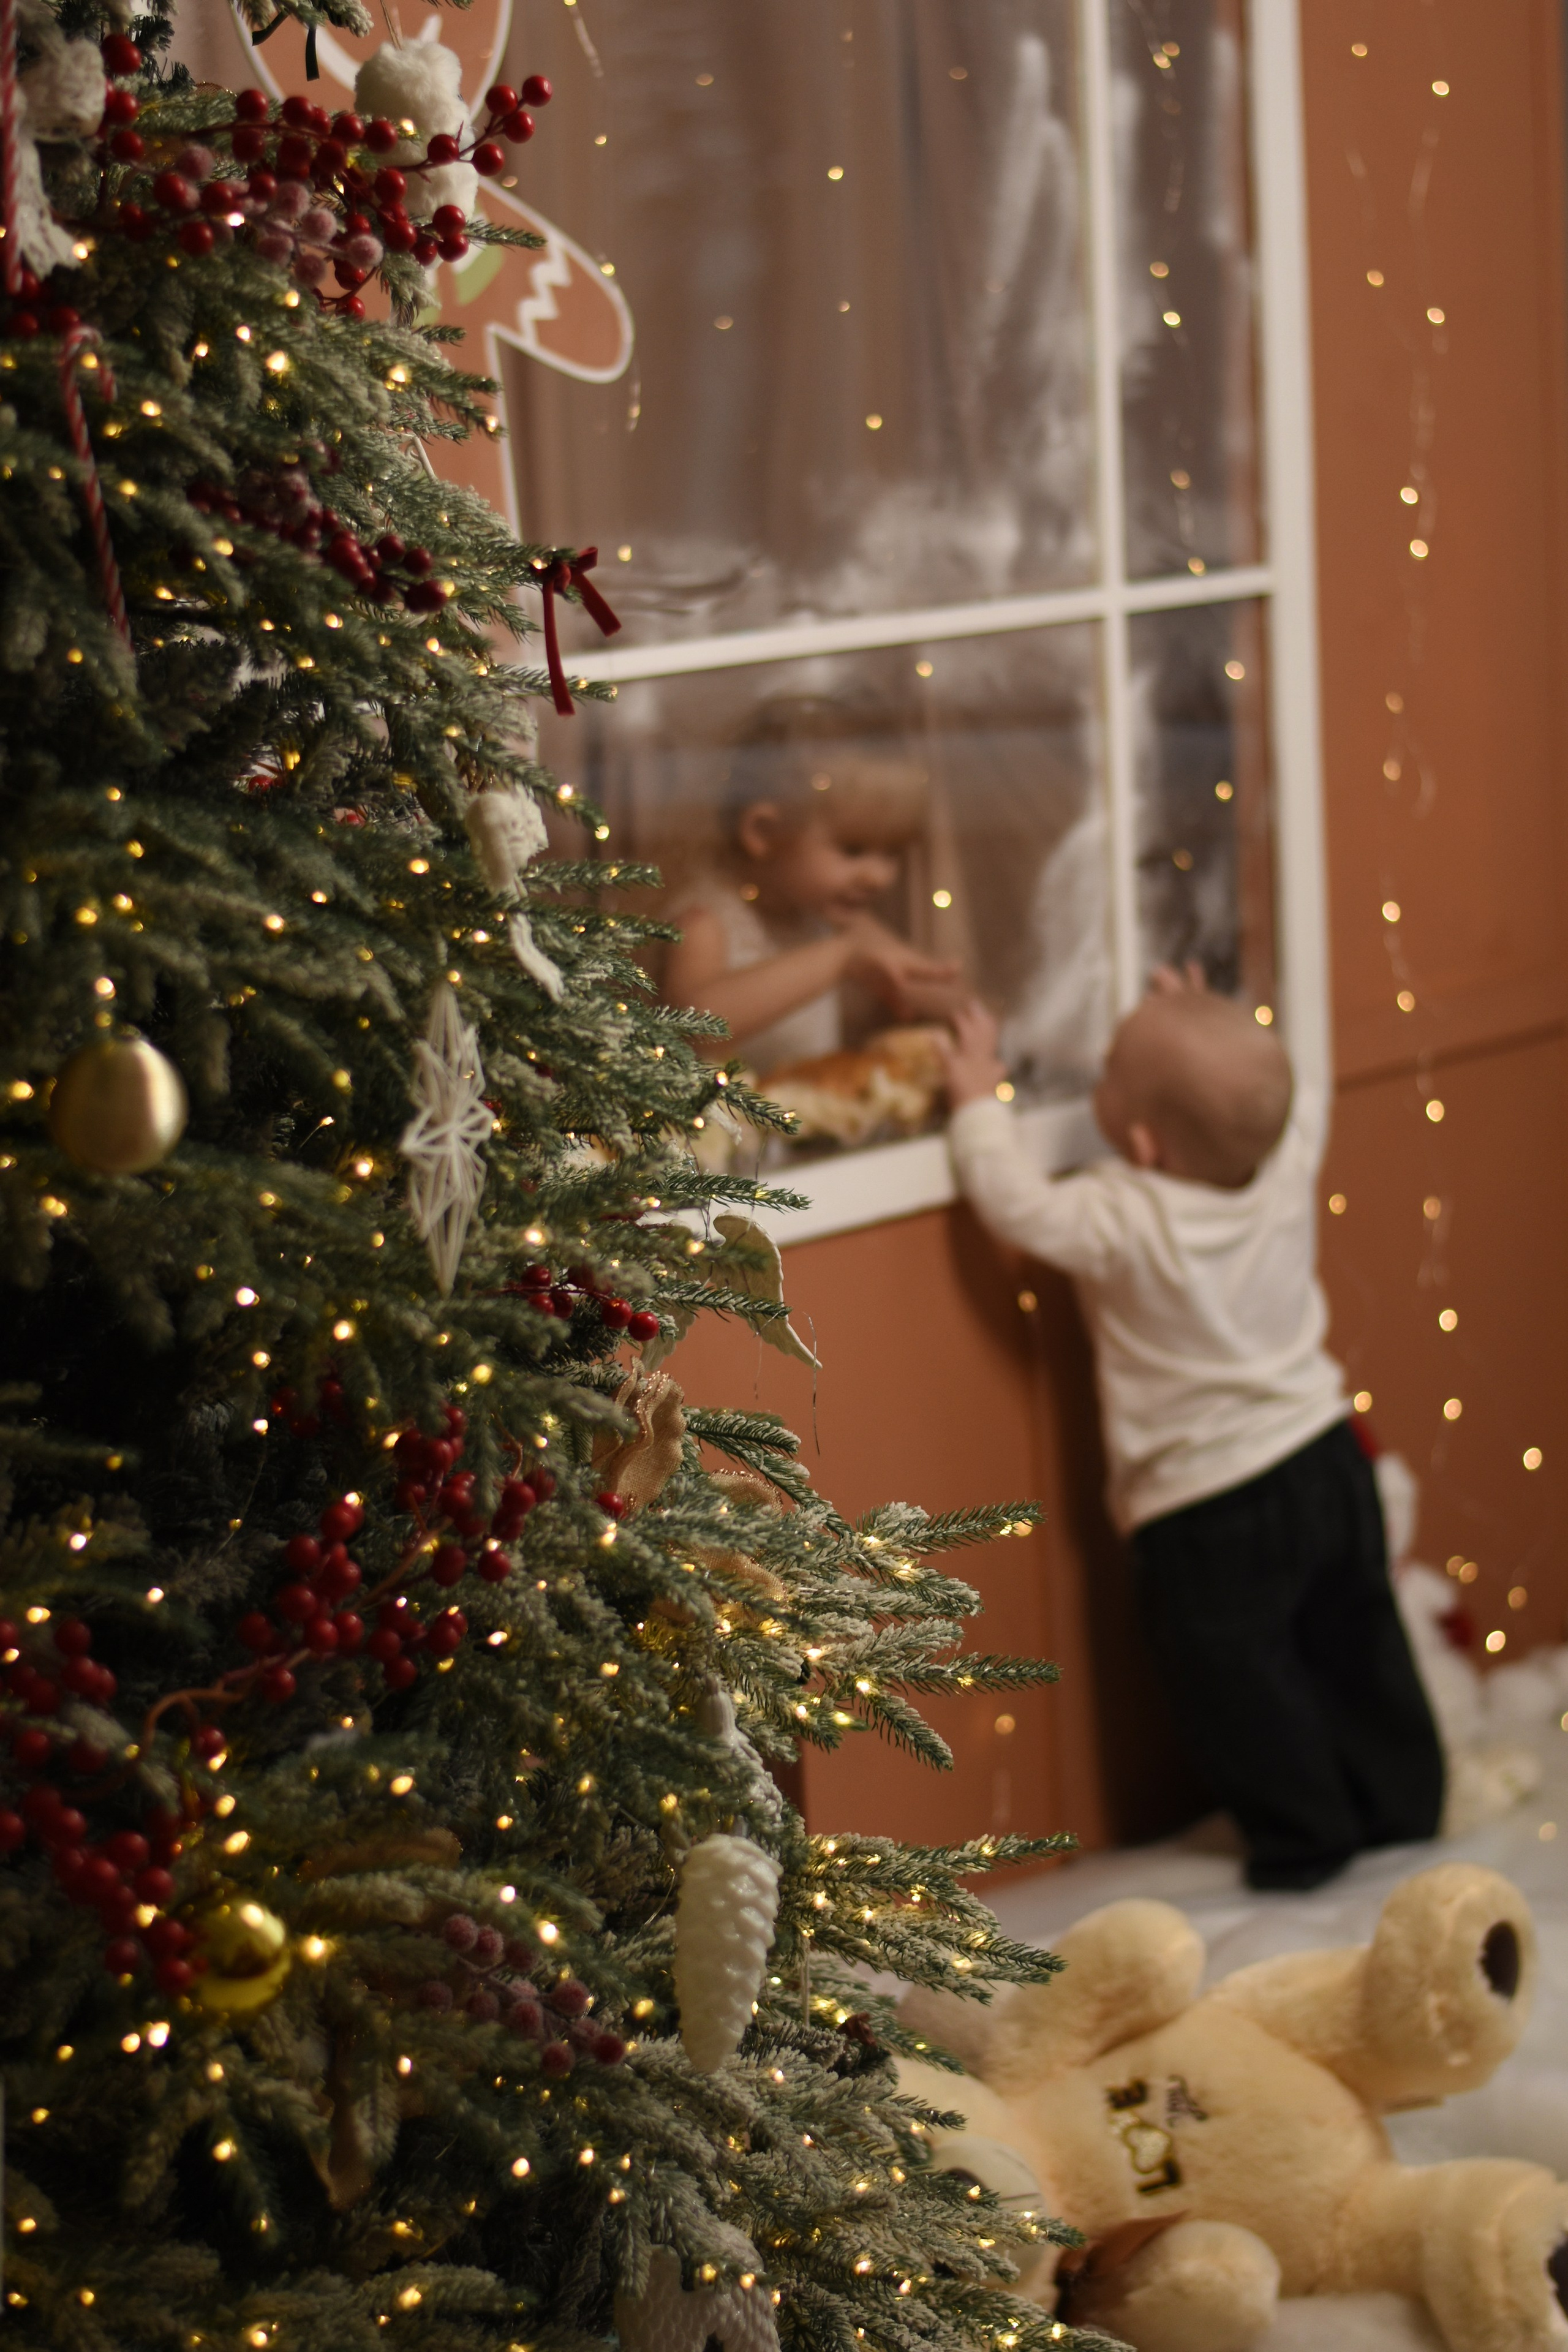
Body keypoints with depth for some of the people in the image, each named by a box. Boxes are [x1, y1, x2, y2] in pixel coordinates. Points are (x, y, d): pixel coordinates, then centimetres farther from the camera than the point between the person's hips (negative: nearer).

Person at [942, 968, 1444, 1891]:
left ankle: (1306, 1840, 23)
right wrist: (1209, 1033, 16)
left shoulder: (1126, 1225, -27)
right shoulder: (1291, 1160, -10)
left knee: (1240, 1680, 12)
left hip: (1210, 1509, -7)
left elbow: (1016, 1201, -15)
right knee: (1358, 1647, 22)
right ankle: (1405, 1805, 36)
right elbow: (1296, 1099, 12)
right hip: (1327, 1461, 7)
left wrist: (978, 1100, -2)